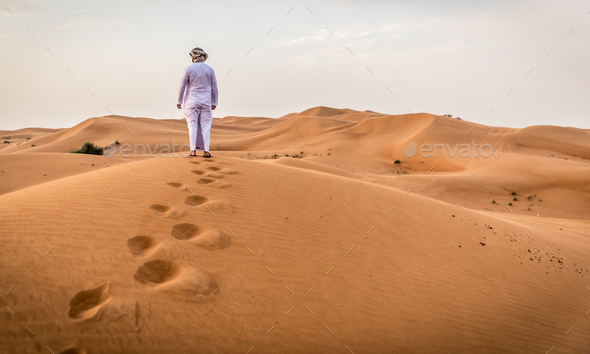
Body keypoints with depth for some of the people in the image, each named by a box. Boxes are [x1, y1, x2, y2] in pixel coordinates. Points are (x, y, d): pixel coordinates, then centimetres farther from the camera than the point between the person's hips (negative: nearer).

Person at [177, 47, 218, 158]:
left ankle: (193, 150, -1)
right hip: (206, 101, 1)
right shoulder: (210, 69, 3)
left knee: (192, 125, 2)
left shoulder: (188, 69, -4)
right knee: (205, 126, 3)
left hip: (192, 101, -1)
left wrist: (179, 101, 4)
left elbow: (182, 86, -4)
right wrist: (214, 103, 11)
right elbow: (214, 88, 4)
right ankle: (206, 151, 0)